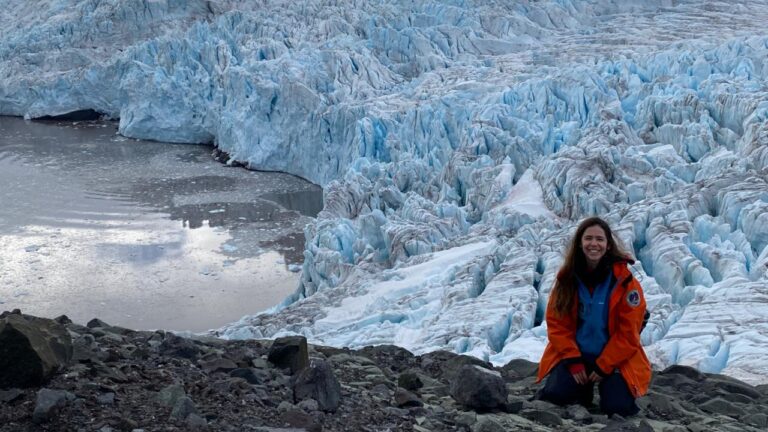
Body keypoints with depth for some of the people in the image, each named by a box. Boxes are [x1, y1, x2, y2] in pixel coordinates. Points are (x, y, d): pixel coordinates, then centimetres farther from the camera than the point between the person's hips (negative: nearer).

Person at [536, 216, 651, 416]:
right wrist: (573, 362, -12)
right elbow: (557, 323, -2)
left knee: (617, 407, -19)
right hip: (574, 354, 2)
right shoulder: (567, 277, -4)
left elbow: (628, 331, -10)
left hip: (613, 358, -2)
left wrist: (603, 366, -12)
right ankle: (583, 387, 15)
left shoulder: (624, 280, -12)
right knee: (555, 394, -19)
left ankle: (606, 384, 16)